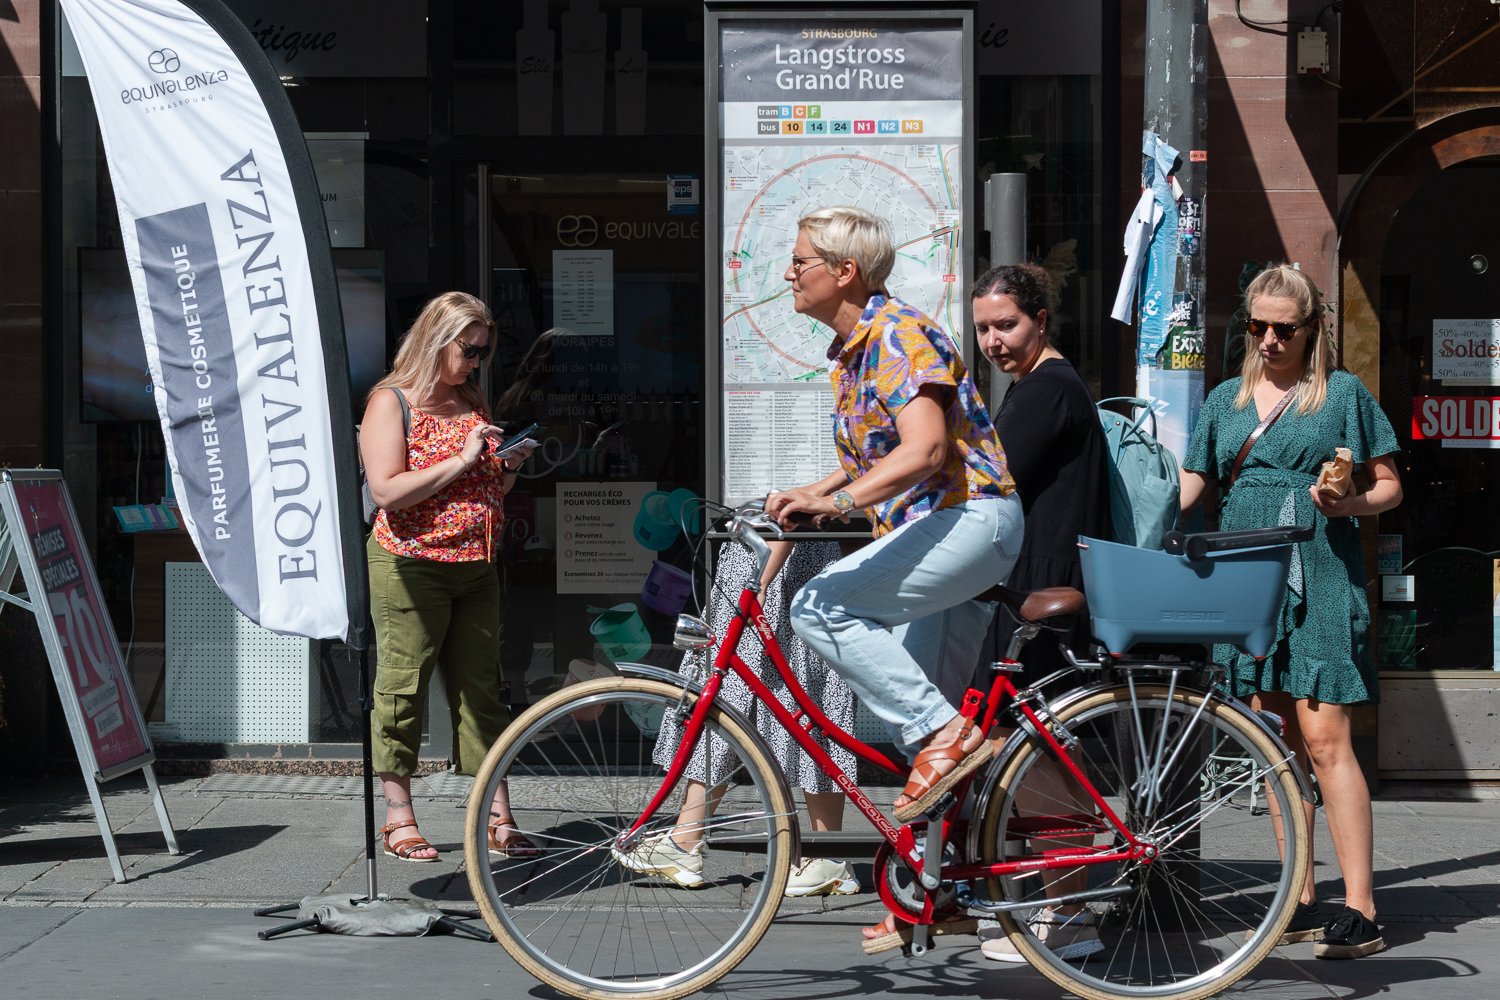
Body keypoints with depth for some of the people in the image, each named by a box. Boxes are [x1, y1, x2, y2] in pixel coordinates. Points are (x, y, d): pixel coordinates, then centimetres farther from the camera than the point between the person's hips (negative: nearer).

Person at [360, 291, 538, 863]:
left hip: (475, 570, 7)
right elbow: (386, 491, -17)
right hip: (409, 566, -7)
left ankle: (497, 820, 9)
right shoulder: (392, 402, -5)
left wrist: (509, 466, 2)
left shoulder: (471, 403, 16)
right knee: (402, 692, 0)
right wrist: (460, 461, -18)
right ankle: (399, 820, 9)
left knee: (481, 694, 6)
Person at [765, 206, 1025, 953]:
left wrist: (838, 499, -33)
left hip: (971, 518, -10)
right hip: (932, 530, 10)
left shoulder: (900, 335, -13)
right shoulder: (848, 351, 17)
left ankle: (946, 734, -19)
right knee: (921, 719, 9)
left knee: (821, 606, -23)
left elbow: (925, 449, -25)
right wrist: (815, 495, 11)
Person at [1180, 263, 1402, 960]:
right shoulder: (1226, 399, 16)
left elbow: (1389, 486, 6)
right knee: (1277, 744, 6)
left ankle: (1360, 910, -11)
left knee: (1324, 739, -12)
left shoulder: (1343, 393, 5)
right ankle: (1301, 902, 12)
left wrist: (1350, 503, -16)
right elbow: (1188, 484, 14)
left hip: (1320, 579, -5)